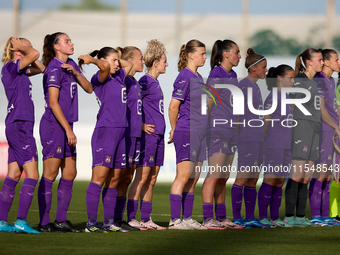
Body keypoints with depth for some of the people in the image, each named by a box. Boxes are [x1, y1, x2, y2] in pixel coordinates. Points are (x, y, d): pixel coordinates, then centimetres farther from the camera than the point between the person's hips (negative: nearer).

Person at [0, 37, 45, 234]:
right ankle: (21, 221, -15)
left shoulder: (19, 71, 16)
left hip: (18, 127, 10)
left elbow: (41, 68, 27)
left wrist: (22, 48, 19)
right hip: (19, 126, -10)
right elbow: (35, 54, -21)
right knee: (32, 174, -11)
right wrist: (22, 48, -2)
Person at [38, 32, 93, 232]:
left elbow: (89, 88, 10)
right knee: (50, 175, -6)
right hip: (53, 126, -9)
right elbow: (53, 103, -18)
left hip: (65, 126, 9)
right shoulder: (54, 69, -13)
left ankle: (61, 221, 15)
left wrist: (75, 72, -6)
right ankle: (44, 223, -4)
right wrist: (68, 130, -19)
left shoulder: (70, 64, 14)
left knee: (70, 174, 10)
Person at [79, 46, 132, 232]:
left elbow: (128, 64, 34)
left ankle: (109, 222, 11)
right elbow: (105, 67, -28)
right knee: (100, 177, -11)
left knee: (114, 179, 8)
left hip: (120, 131, 8)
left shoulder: (118, 77, 17)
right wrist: (92, 60, -10)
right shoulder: (100, 79, -6)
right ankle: (91, 223, -12)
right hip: (105, 131, -8)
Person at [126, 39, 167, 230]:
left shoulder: (156, 83, 16)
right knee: (142, 177, -8)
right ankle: (131, 218, -6)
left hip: (158, 135, 9)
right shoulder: (145, 82, -11)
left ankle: (146, 219, 12)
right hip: (148, 134, -9)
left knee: (152, 180, 9)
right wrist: (141, 125, -15)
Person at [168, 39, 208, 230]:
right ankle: (175, 220, -9)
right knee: (183, 177, -9)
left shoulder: (199, 78, 16)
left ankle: (188, 218, 13)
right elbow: (173, 106, -12)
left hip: (199, 133, 8)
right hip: (186, 132, -8)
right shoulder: (184, 77, -11)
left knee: (193, 179, 9)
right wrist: (175, 130, 1)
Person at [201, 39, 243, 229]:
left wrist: (237, 128, 20)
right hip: (217, 130, -8)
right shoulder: (216, 76, -10)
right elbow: (207, 106, -10)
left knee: (223, 178, 10)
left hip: (231, 132, 8)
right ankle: (208, 218, -11)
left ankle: (221, 217, 14)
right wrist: (204, 130, -9)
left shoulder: (232, 76, 15)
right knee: (214, 176, -10)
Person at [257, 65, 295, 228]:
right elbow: (267, 121, -6)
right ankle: (263, 217, -4)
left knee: (280, 181, 8)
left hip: (286, 146, 8)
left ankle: (275, 217, 12)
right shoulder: (273, 97, -10)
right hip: (274, 146, -8)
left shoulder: (286, 97, 15)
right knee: (270, 179, -7)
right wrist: (267, 141, 2)